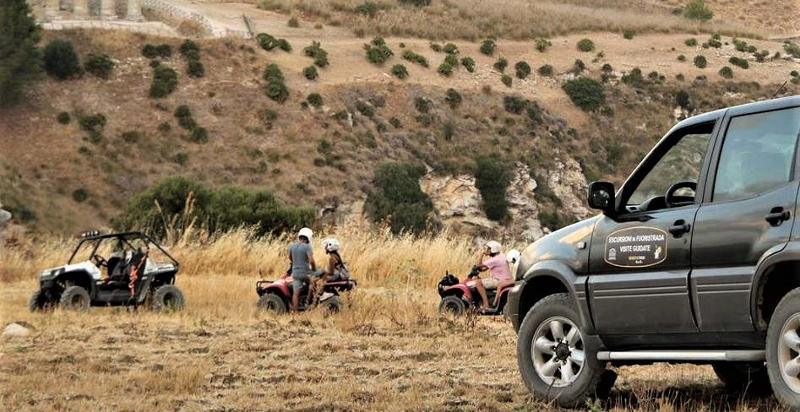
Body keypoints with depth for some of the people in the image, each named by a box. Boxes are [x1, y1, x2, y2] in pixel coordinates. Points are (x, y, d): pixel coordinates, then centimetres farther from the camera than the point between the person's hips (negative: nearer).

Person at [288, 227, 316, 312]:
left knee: (296, 293, 6)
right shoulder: (307, 247, -13)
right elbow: (311, 261, -21)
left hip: (296, 273, 4)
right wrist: (314, 270, -4)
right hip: (306, 272, -4)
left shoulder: (292, 246, 5)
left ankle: (295, 311, 4)